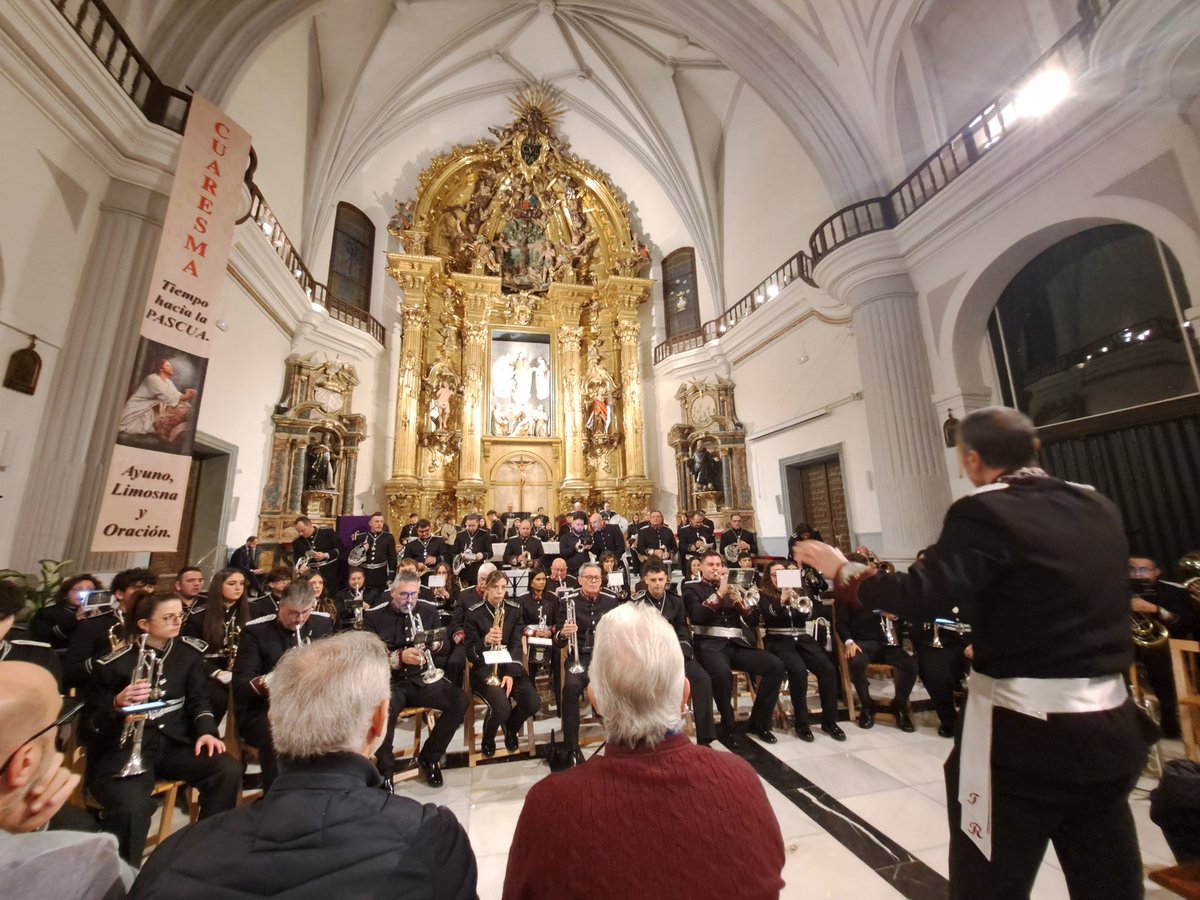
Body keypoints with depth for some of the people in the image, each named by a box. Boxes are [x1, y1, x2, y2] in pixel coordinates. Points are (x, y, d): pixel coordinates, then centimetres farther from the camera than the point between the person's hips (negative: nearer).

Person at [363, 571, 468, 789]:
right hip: (390, 681, -2)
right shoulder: (374, 616, -3)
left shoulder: (428, 610, 4)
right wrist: (399, 657, -25)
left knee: (459, 701, -19)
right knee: (384, 713, -36)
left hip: (423, 678, 3)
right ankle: (385, 771, -6)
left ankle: (428, 758, 4)